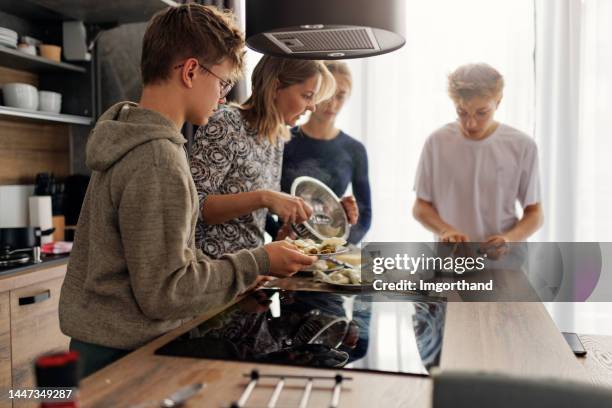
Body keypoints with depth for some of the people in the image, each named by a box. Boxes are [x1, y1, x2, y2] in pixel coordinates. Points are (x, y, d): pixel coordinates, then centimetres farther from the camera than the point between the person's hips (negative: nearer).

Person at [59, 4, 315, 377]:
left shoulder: (128, 140, 4)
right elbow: (163, 294, -23)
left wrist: (236, 274, 8)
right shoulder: (158, 162, -26)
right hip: (124, 356, -8)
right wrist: (257, 264, -15)